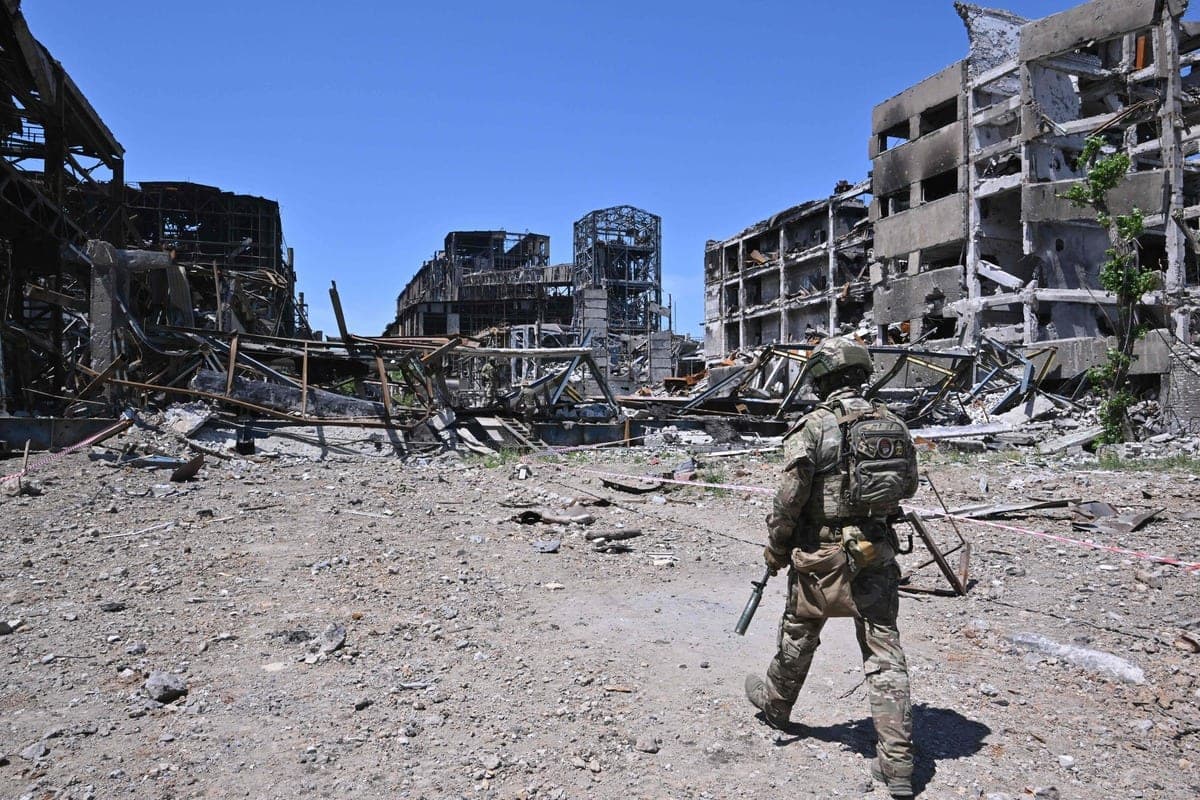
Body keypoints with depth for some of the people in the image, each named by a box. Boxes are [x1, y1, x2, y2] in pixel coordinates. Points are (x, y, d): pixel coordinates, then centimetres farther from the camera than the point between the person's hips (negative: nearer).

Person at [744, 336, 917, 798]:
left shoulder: (813, 428, -13)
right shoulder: (893, 424, 3)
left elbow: (790, 499, -15)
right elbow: (908, 487, 13)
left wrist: (775, 550, -1)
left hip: (821, 554, -3)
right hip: (876, 552, 4)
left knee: (798, 637, 19)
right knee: (884, 652, 5)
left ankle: (775, 703, 43)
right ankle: (897, 762, 4)